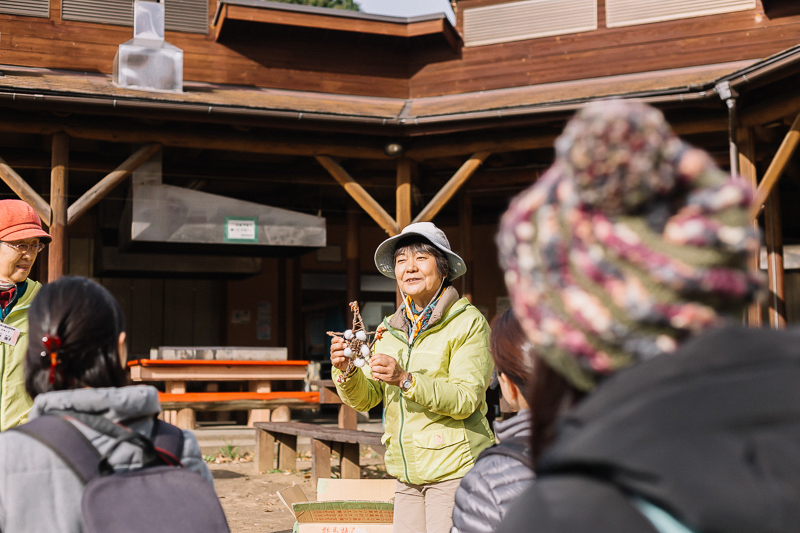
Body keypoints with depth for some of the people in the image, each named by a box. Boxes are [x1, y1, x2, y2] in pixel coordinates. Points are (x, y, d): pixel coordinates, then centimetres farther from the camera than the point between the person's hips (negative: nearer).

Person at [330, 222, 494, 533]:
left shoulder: (468, 322, -7)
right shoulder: (390, 329, 10)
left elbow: (466, 399, -16)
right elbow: (365, 399, 6)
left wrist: (406, 380, -27)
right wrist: (347, 371, -14)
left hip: (454, 468, -5)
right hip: (408, 473, 5)